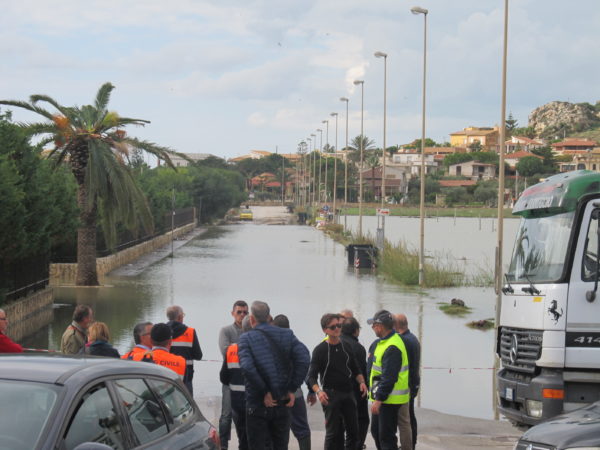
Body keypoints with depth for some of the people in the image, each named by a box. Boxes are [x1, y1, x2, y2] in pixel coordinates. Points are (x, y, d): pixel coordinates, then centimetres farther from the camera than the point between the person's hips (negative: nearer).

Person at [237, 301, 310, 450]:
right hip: (282, 403, 3)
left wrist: (264, 392, -13)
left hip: (257, 403, -3)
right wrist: (292, 389, -4)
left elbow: (247, 367, -21)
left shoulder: (246, 338, -6)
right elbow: (304, 359, -9)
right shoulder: (287, 335, 4)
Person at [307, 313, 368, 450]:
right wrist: (318, 391, -27)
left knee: (353, 431, 7)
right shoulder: (320, 350, -5)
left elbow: (355, 370, 19)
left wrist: (361, 382, -1)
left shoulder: (347, 347, 10)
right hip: (330, 395, -5)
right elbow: (311, 376, -10)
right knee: (333, 433, -3)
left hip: (348, 393, 5)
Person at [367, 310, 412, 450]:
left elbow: (389, 378, -26)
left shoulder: (392, 348, -22)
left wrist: (379, 399, -24)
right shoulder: (381, 342, 11)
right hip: (381, 397, 10)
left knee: (386, 436, -5)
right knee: (376, 430, 18)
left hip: (390, 399, -10)